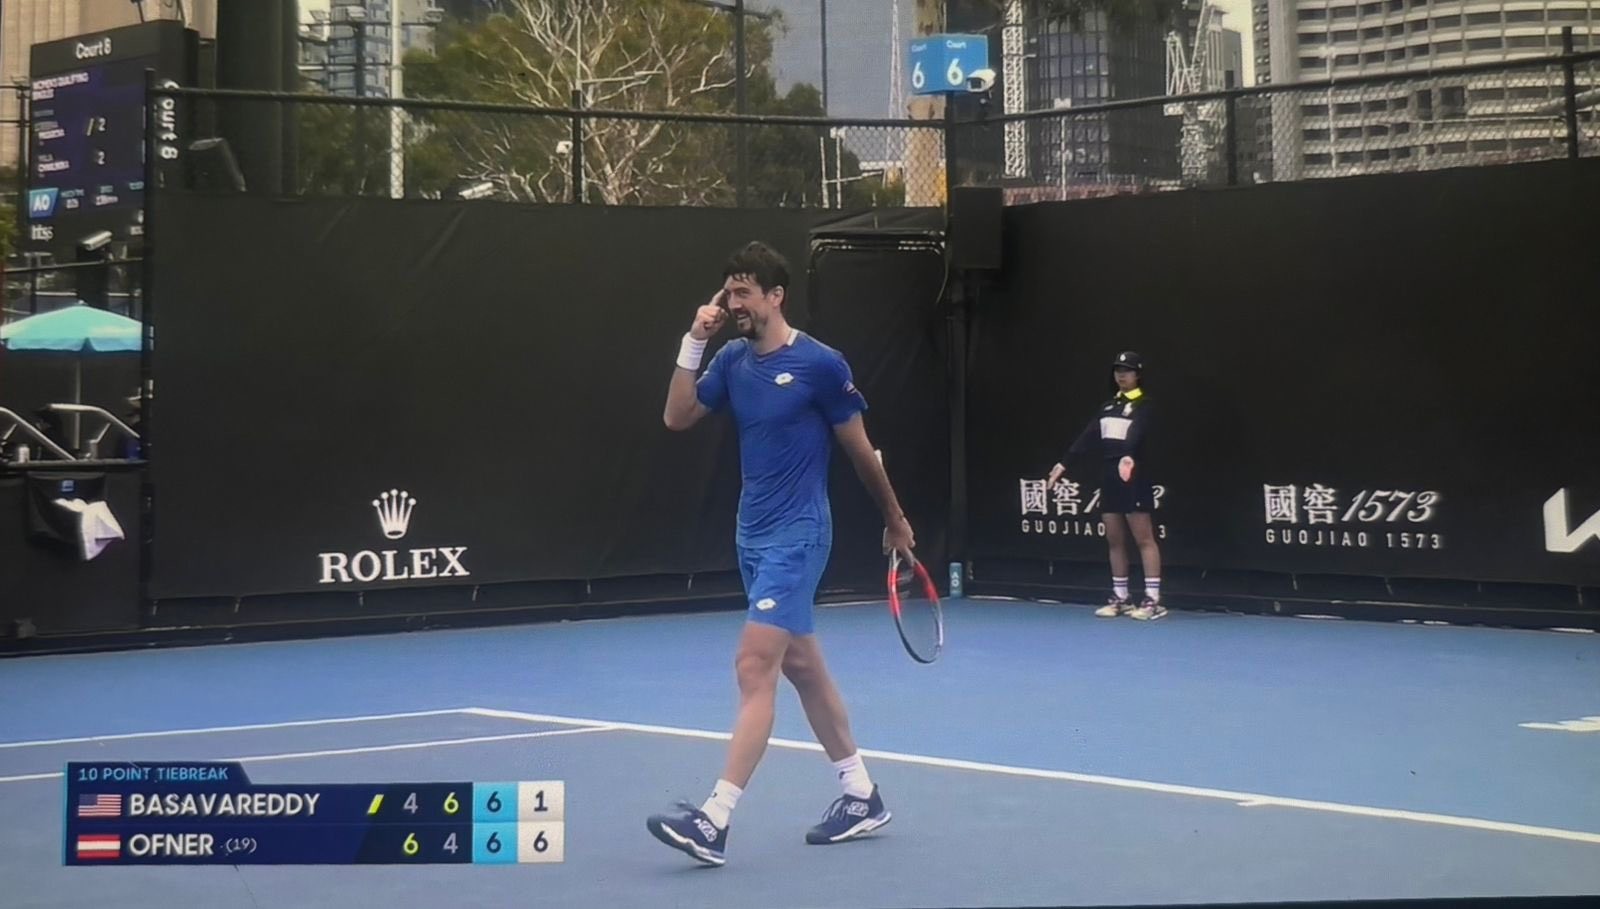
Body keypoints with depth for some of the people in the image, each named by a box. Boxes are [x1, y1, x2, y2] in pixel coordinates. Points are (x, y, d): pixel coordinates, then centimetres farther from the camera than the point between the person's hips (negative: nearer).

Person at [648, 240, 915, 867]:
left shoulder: (820, 364, -11)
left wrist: (895, 521, 9)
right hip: (752, 535, 8)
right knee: (803, 668, 14)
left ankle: (715, 820, -17)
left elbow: (860, 449, -2)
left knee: (754, 668, -14)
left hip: (796, 537, -8)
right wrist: (693, 343, -8)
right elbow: (677, 419, 0)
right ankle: (862, 795, 26)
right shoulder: (732, 360, 6)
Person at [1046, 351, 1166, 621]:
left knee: (1144, 538, -6)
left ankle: (1153, 600, -6)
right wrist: (1064, 463, 6)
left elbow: (1136, 433, -24)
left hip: (1133, 477, -7)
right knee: (1114, 540, 8)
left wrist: (1128, 456, -42)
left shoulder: (1144, 404, -5)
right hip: (1109, 476, 7)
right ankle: (1120, 598, 14)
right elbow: (1087, 436, 13)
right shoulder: (1108, 405, 16)